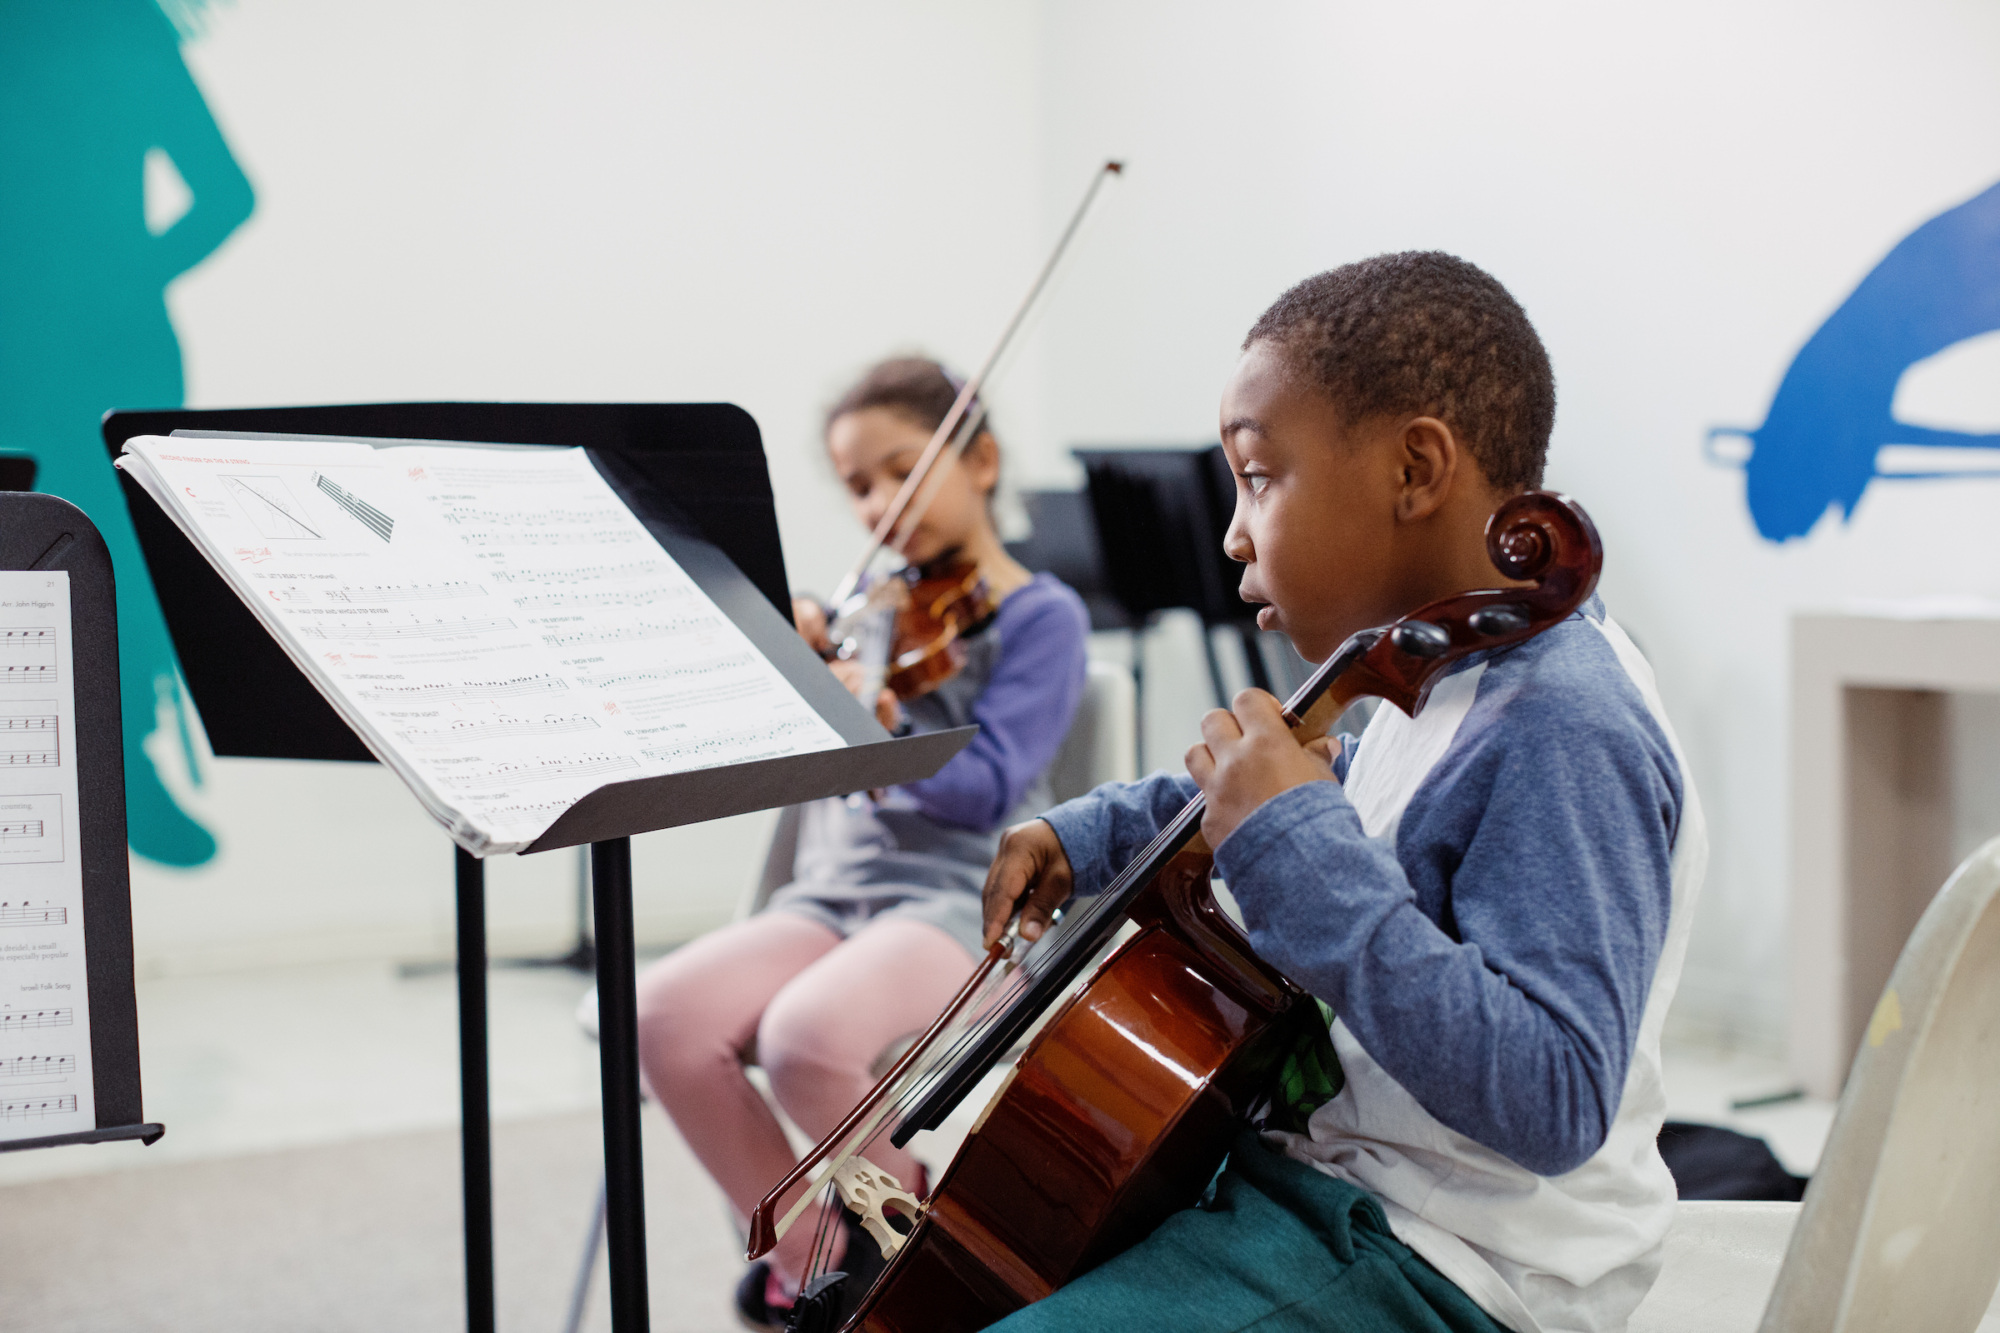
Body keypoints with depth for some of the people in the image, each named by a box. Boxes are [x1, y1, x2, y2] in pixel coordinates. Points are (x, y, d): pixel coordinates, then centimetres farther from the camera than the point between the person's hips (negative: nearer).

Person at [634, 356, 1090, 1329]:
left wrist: (876, 726, -29)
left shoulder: (1041, 617, 0)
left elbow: (984, 788, -13)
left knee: (808, 1034, -34)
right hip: (834, 891, 6)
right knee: (664, 1014, -22)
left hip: (959, 897, -6)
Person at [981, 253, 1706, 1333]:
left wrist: (1301, 851, -33)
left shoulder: (1564, 733, -25)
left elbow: (1553, 1101, -32)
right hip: (1325, 1162, 9)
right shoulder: (1439, 665, 4)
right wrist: (1099, 832, 14)